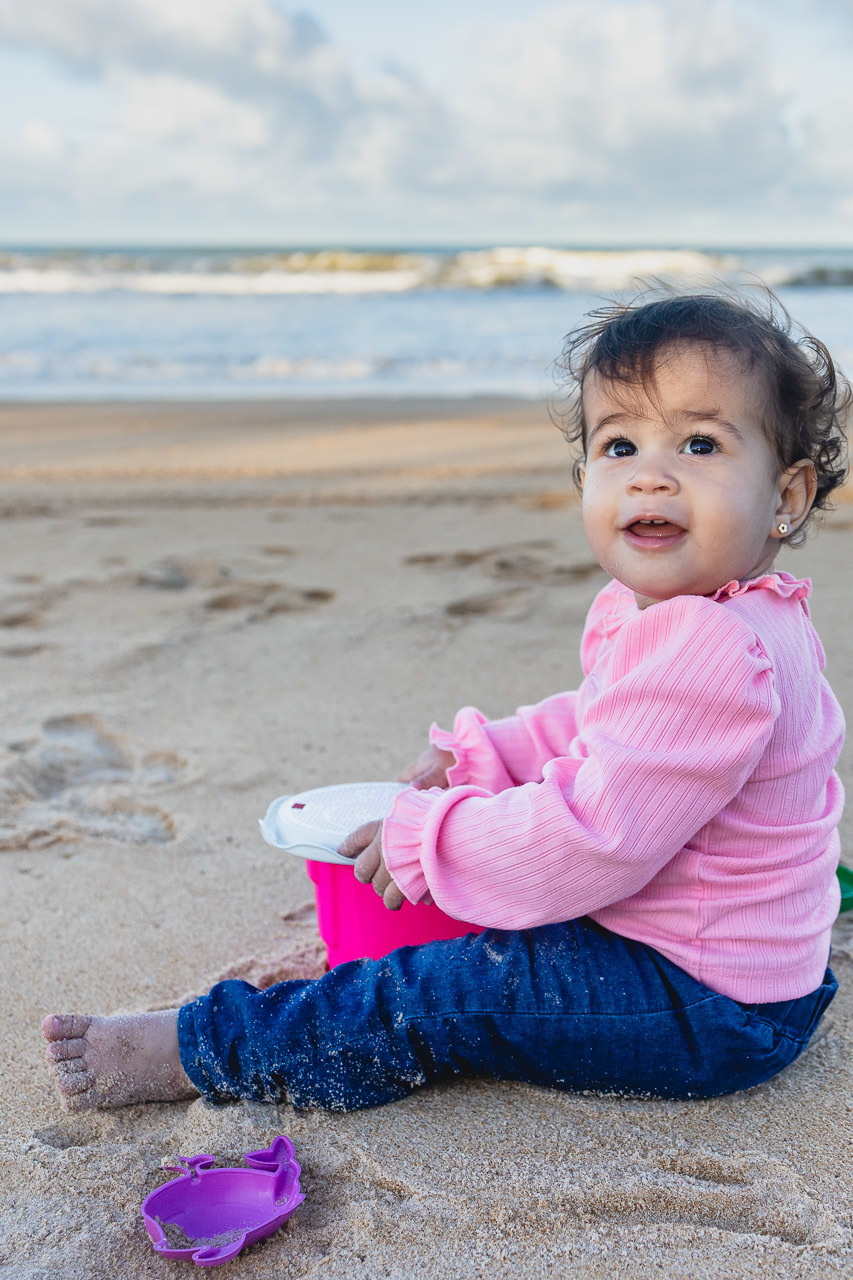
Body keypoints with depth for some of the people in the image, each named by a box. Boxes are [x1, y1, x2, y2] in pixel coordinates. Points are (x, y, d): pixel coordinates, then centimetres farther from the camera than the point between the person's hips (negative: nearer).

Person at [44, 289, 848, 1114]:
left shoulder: (714, 651, -31)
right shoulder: (646, 614, 4)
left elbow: (595, 835, -32)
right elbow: (594, 731, 19)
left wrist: (425, 839, -20)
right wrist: (488, 754, 2)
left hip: (711, 1010, -9)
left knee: (443, 994, -12)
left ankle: (197, 1052, -2)